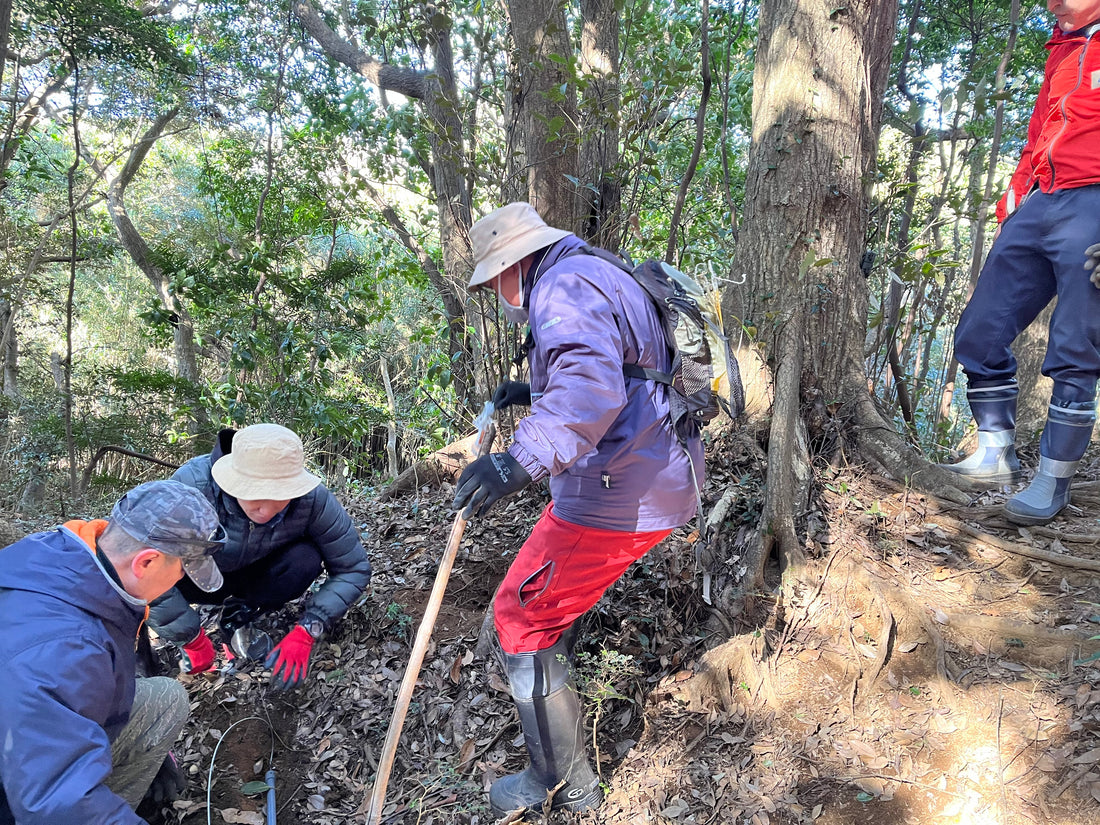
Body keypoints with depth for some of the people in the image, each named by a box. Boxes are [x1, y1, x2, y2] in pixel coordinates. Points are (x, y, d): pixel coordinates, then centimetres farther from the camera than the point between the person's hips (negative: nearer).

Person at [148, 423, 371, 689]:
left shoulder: (312, 498, -30)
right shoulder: (192, 486, -37)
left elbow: (354, 568, -21)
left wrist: (306, 632, -29)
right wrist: (192, 639, -30)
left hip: (254, 574, 1)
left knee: (305, 560, -29)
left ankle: (239, 617, 1)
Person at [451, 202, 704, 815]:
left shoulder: (564, 287, -15)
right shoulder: (604, 278, 20)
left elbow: (591, 385, -35)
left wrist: (522, 460, -45)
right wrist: (537, 393, 27)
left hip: (619, 498, -11)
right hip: (661, 477, 11)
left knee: (524, 615, 0)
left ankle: (567, 784, 14)